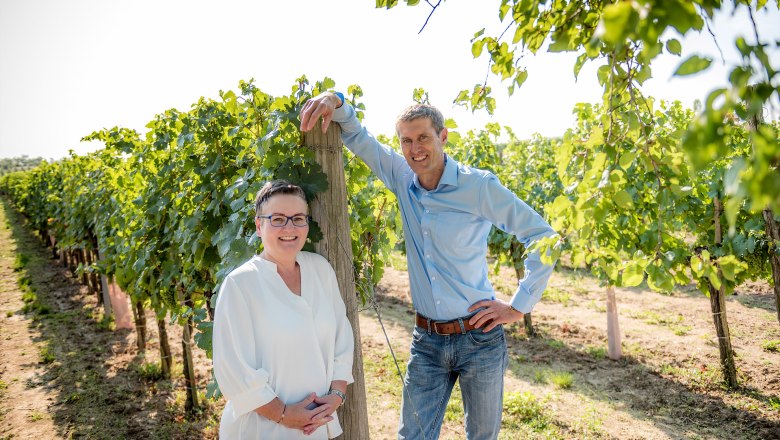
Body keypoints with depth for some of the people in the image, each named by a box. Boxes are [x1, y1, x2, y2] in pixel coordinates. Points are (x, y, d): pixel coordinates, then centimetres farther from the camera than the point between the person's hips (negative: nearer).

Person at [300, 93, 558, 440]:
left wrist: (518, 307, -10)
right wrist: (336, 101, -15)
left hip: (479, 337, -3)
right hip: (426, 340, 3)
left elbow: (542, 237, -10)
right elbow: (358, 138, 6)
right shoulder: (403, 178, 0)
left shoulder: (479, 186, -13)